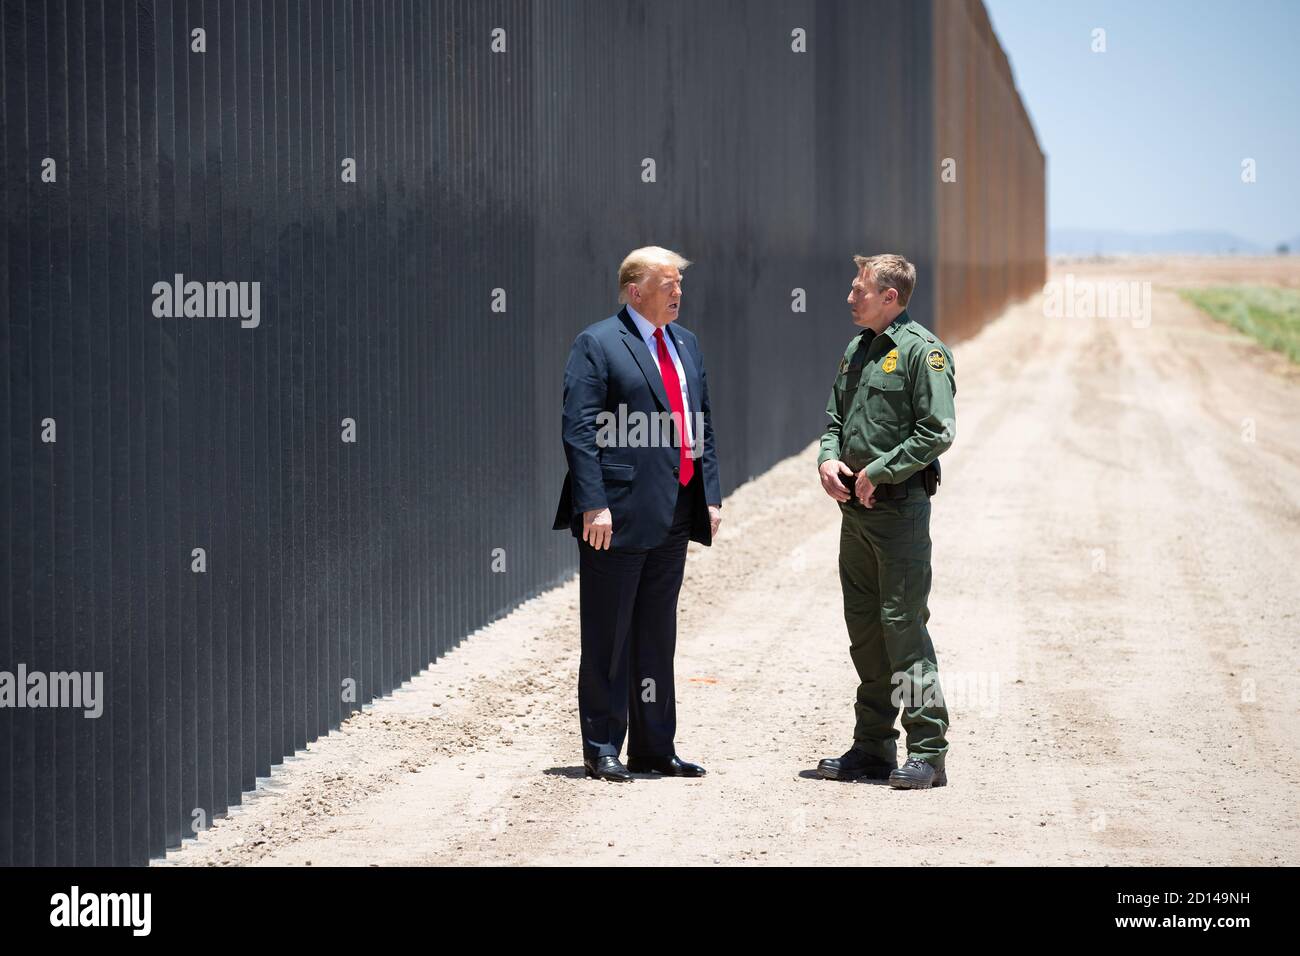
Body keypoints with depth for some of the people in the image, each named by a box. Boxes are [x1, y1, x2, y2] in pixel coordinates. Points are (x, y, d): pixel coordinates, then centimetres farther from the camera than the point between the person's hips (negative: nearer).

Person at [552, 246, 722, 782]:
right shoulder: (597, 345, -7)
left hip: (675, 514, 7)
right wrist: (593, 505, -19)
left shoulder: (686, 345, 16)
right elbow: (580, 430, -13)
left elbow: (702, 426, 19)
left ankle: (654, 747, 19)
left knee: (658, 637, 13)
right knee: (608, 637, 0)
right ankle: (602, 748, 7)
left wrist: (710, 496, 11)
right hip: (618, 515, -7)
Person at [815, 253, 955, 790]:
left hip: (899, 504, -8)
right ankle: (873, 747, 18)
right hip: (856, 506, 8)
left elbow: (938, 433, -16)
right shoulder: (857, 350, 15)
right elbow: (836, 416, 23)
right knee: (863, 626, 11)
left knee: (903, 623, -9)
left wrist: (877, 472, -14)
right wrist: (828, 458, 2)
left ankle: (927, 750, -5)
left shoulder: (922, 352, -10)